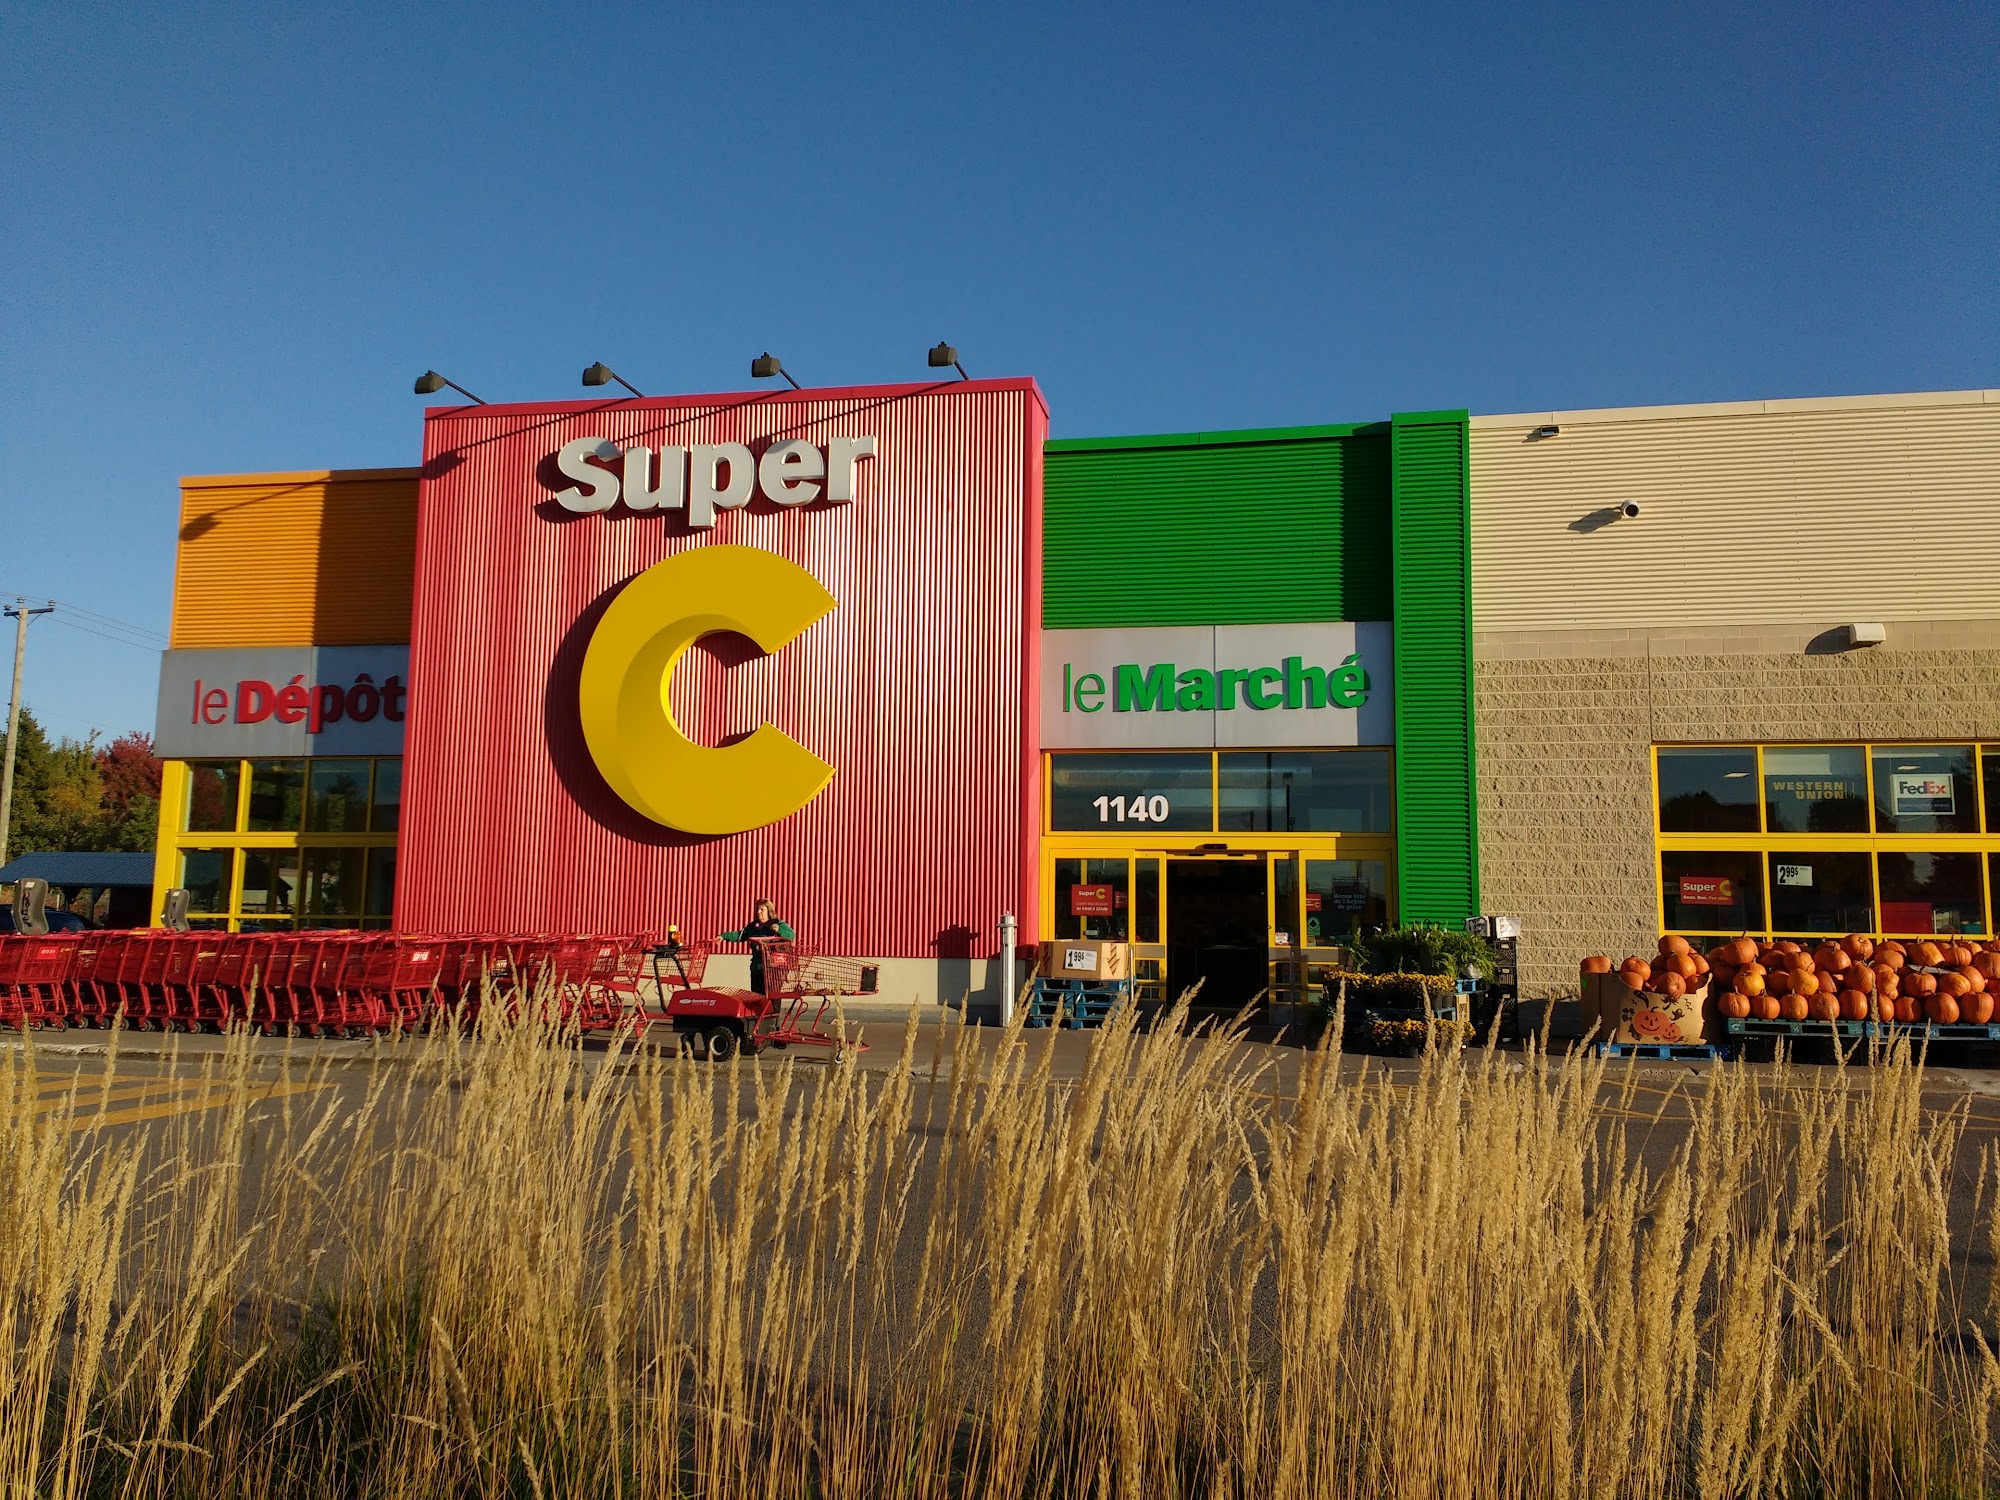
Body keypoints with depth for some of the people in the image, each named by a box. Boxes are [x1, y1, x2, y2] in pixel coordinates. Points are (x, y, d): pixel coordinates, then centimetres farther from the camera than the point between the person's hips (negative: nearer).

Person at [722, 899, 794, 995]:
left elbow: (792, 935, -13)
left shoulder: (778, 924, -3)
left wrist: (779, 930, -29)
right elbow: (739, 935, 13)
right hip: (756, 968, 5)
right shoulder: (752, 926, 13)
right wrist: (724, 936, 2)